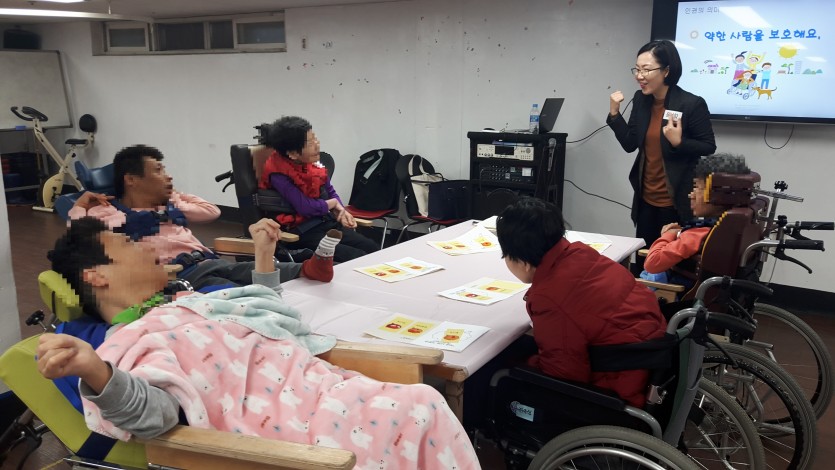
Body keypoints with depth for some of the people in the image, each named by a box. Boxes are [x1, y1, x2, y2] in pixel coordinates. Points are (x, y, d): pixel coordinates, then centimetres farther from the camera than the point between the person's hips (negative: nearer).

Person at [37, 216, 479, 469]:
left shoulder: (183, 306, 22)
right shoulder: (131, 342, -7)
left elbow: (266, 315, 35)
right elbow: (154, 411, -28)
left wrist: (264, 253, 29)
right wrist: (93, 371, -47)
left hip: (315, 383, 10)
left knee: (423, 411, -3)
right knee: (422, 411, -16)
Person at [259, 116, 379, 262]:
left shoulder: (313, 162, 4)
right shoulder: (278, 174, -18)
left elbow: (330, 192, 17)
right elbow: (305, 208, -25)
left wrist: (342, 211, -4)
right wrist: (333, 204, -7)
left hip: (327, 222, 8)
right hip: (303, 233, -7)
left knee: (372, 248, -4)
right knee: (358, 259, -20)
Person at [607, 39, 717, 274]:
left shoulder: (692, 104, -15)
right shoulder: (641, 100, 3)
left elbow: (709, 149, -9)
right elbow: (630, 144, 6)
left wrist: (678, 142, -26)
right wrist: (614, 113, -4)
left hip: (678, 203, -5)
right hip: (646, 201, 6)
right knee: (643, 265, 15)